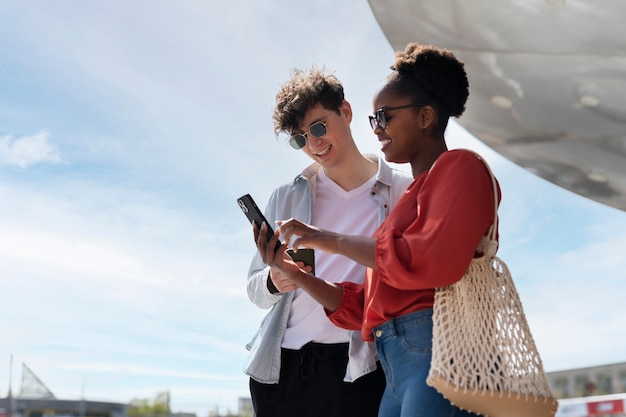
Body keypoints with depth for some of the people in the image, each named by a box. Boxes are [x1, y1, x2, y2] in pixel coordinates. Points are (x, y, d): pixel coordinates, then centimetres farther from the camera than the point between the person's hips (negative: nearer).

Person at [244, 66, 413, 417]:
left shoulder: (400, 191, 2)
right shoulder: (287, 197, 11)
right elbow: (255, 286, 12)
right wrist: (274, 282, -10)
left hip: (358, 367, -3)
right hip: (281, 366, 3)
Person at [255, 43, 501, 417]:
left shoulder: (460, 166, 2)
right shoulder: (410, 196, 24)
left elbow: (435, 262, -18)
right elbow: (365, 308, 19)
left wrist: (334, 240, -8)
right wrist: (296, 275, 8)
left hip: (440, 352, -8)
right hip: (397, 371, 8)